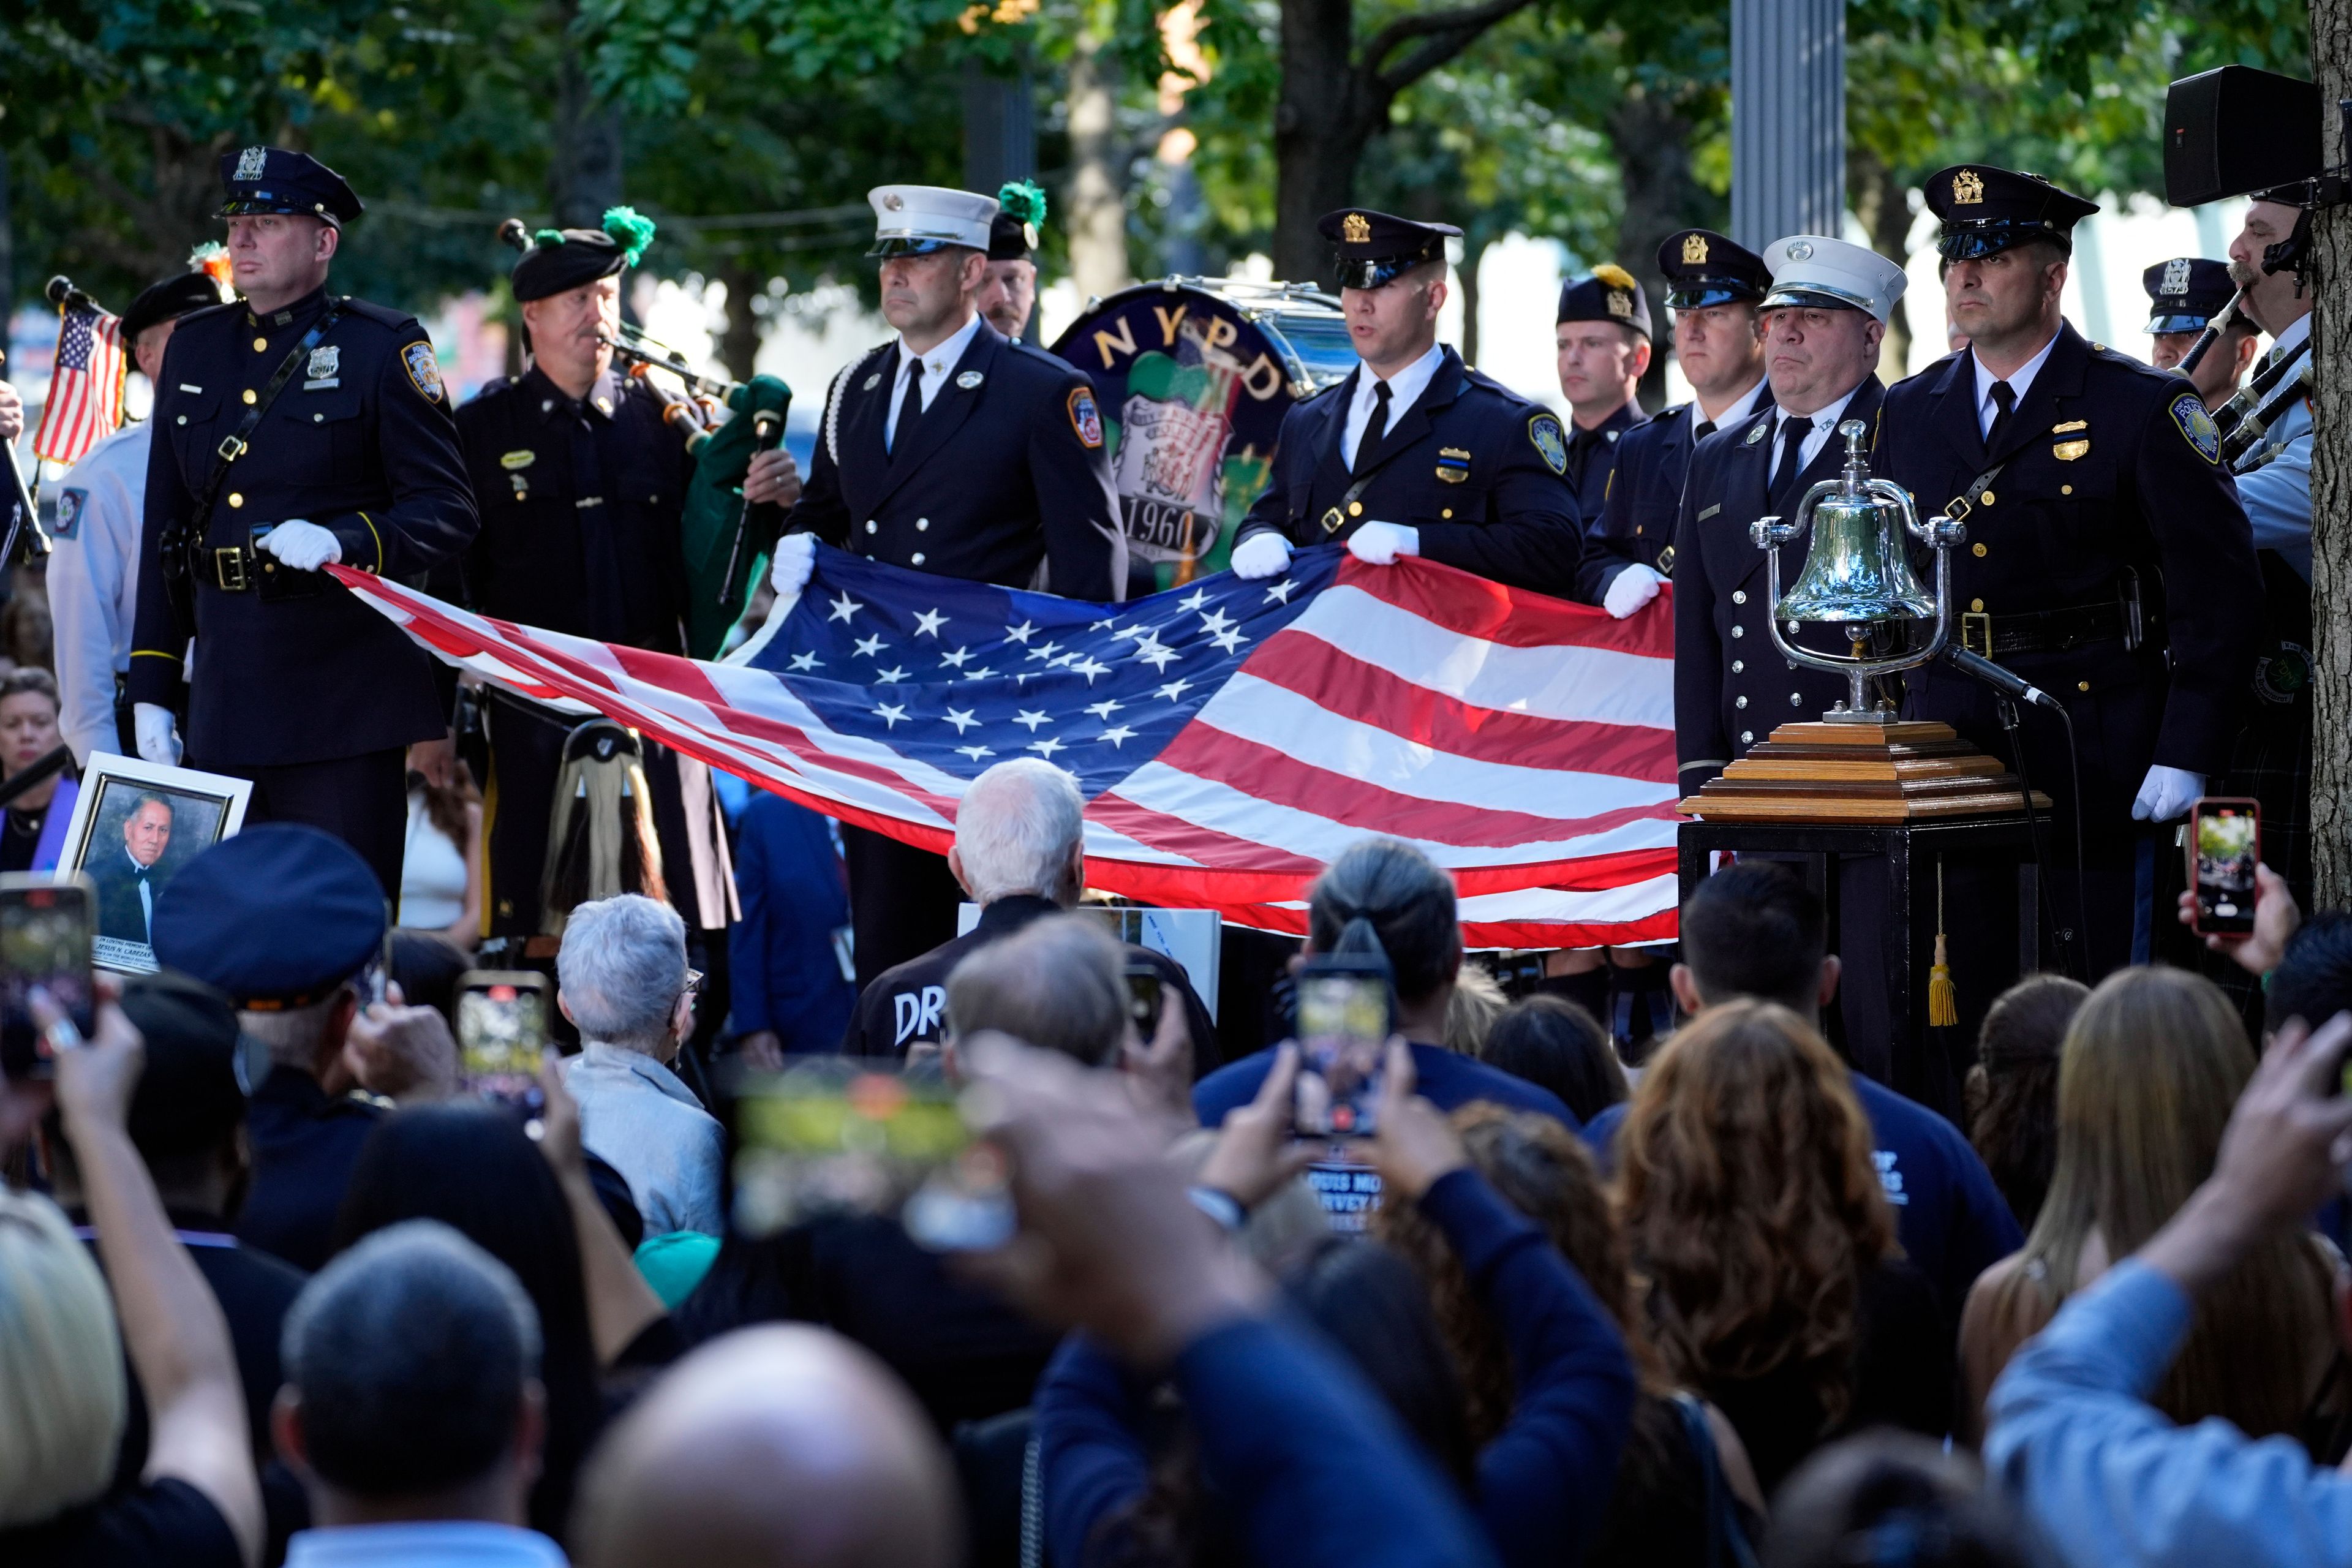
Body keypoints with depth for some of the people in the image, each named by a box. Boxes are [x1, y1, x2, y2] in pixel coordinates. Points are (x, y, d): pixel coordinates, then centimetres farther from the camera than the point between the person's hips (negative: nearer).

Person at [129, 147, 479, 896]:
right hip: (224, 701, 5)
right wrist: (151, 689, 13)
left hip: (344, 707, -5)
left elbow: (448, 510, -6)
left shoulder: (381, 349, -2)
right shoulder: (194, 348, 14)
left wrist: (342, 540, -24)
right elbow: (164, 526, 17)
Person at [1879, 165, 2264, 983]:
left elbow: (2219, 592, -5)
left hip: (2100, 773, -4)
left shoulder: (2145, 409, -2)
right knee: (1946, 1006, 1)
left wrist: (2187, 755, -12)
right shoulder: (1908, 415, 12)